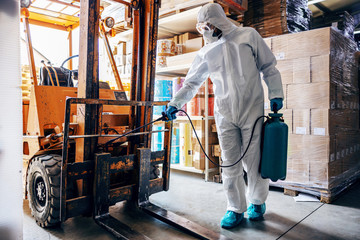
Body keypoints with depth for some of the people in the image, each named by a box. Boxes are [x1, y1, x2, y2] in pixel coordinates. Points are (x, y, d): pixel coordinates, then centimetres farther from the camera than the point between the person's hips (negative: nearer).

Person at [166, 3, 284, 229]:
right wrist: (175, 103, 6)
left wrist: (275, 94, -3)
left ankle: (257, 202, 28)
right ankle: (236, 209, 19)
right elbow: (192, 82, 13)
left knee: (253, 161, 4)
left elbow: (269, 67, 6)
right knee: (230, 164, 4)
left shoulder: (249, 35, 4)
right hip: (225, 115, 2)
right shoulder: (207, 52, 9)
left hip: (252, 111, -2)